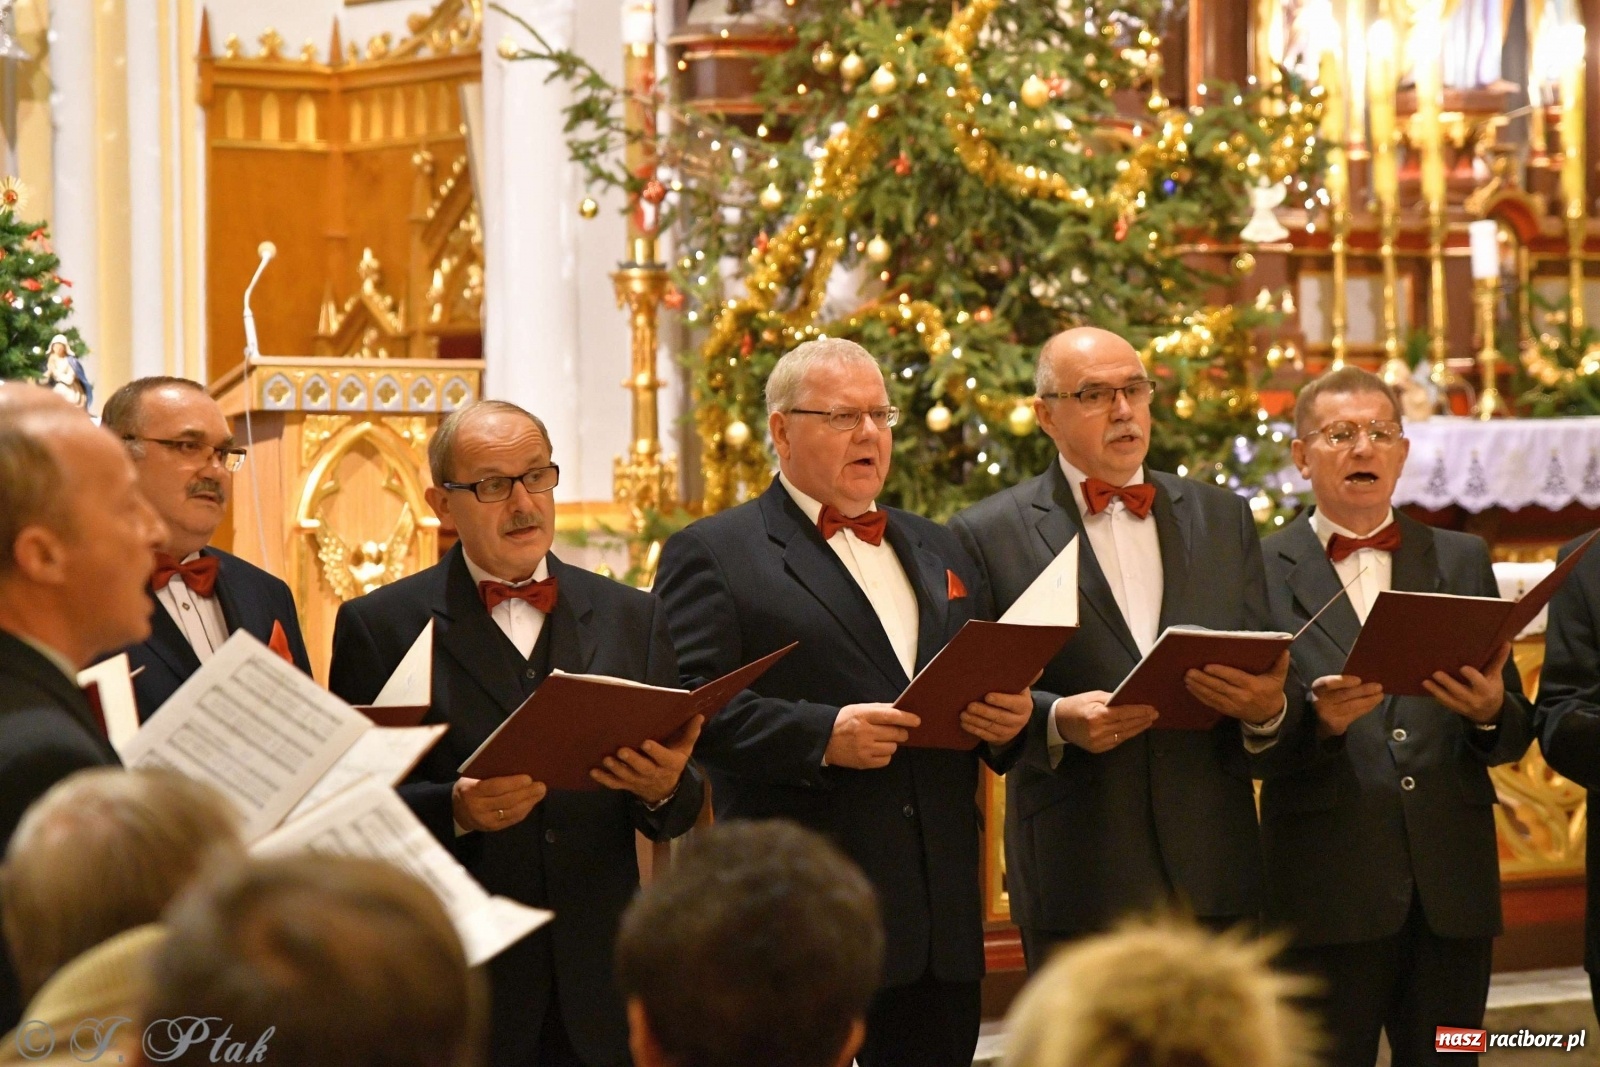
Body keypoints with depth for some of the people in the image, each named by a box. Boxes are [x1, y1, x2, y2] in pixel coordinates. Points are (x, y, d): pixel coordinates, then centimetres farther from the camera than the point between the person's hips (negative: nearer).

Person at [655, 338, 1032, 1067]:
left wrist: (1006, 720, -1)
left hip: (941, 918, 6)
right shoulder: (712, 555, 0)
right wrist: (820, 737, -23)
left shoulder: (939, 553, 22)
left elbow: (987, 686, 23)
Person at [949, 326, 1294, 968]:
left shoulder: (1222, 518, 15)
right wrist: (1056, 721, -18)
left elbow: (1264, 670, 13)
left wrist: (1268, 708, -10)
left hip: (1213, 867, 3)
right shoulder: (989, 534, 3)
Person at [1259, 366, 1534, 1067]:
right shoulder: (1261, 570, 5)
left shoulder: (1462, 561, 15)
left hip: (1452, 895, 3)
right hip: (1327, 896, -3)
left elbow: (1514, 737, 12)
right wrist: (1317, 721, -20)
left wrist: (1491, 713, -10)